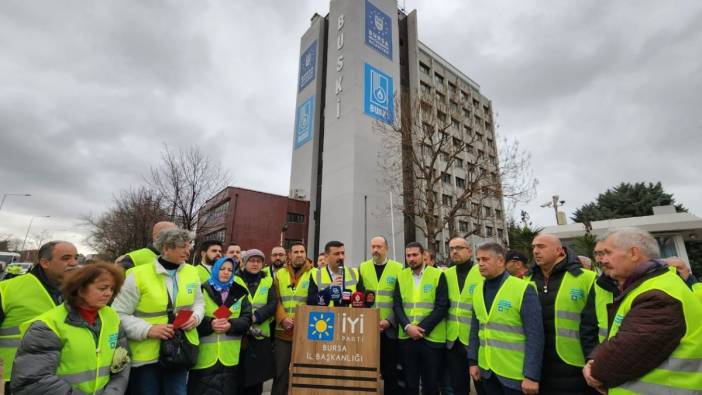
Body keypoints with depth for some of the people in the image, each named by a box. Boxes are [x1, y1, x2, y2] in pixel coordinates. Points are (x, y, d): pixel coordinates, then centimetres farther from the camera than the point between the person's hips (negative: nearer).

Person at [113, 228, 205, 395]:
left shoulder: (192, 272, -1)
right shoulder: (138, 275, -15)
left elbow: (198, 302, 11)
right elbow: (119, 314, -10)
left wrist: (195, 317, -9)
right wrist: (148, 330, -21)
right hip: (146, 355, -3)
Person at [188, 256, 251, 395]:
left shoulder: (239, 293, 6)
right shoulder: (203, 290, 1)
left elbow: (247, 319, 1)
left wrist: (231, 325, -17)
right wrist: (210, 323, -19)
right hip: (205, 357, -2)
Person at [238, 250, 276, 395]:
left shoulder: (268, 281, 7)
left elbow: (273, 304, -2)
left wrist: (256, 316, -16)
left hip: (261, 335, 2)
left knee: (258, 375, 10)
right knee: (241, 375, 2)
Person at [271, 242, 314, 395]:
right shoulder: (280, 274, 7)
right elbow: (275, 300, 3)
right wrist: (282, 319, -12)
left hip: (306, 331, -2)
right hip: (283, 332, 2)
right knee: (280, 370, 12)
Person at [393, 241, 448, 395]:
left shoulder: (438, 275, -4)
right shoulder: (401, 276, 4)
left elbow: (442, 306, -9)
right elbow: (397, 306, 2)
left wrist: (422, 328, -14)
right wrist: (407, 327, -13)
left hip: (432, 337, -2)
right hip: (406, 337, 2)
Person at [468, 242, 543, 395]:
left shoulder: (523, 289, -15)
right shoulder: (478, 290, 2)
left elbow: (535, 335, -15)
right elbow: (475, 328, 8)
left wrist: (532, 375, -16)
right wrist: (473, 361, 6)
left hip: (515, 373, -5)